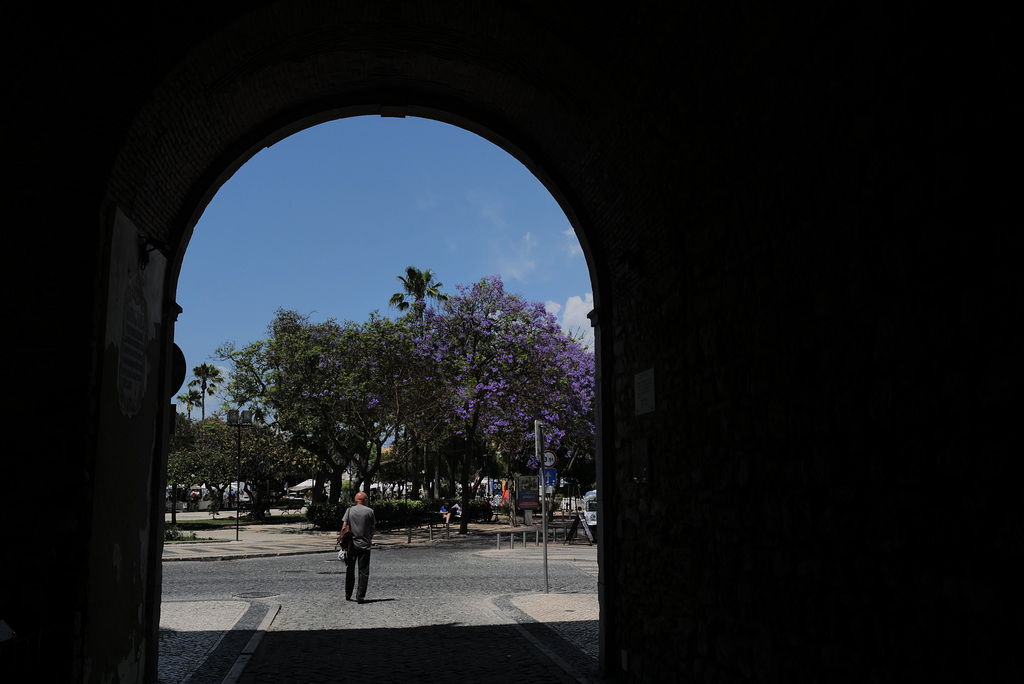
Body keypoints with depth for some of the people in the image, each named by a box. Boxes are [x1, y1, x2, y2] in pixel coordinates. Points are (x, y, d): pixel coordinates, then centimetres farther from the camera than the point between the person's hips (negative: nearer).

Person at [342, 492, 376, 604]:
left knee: (350, 570, 13)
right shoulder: (369, 511, -2)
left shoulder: (349, 510, 1)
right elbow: (373, 528, 2)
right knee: (363, 571, 3)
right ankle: (360, 597, -1)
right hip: (365, 545, -2)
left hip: (351, 544, 2)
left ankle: (348, 595, 21)